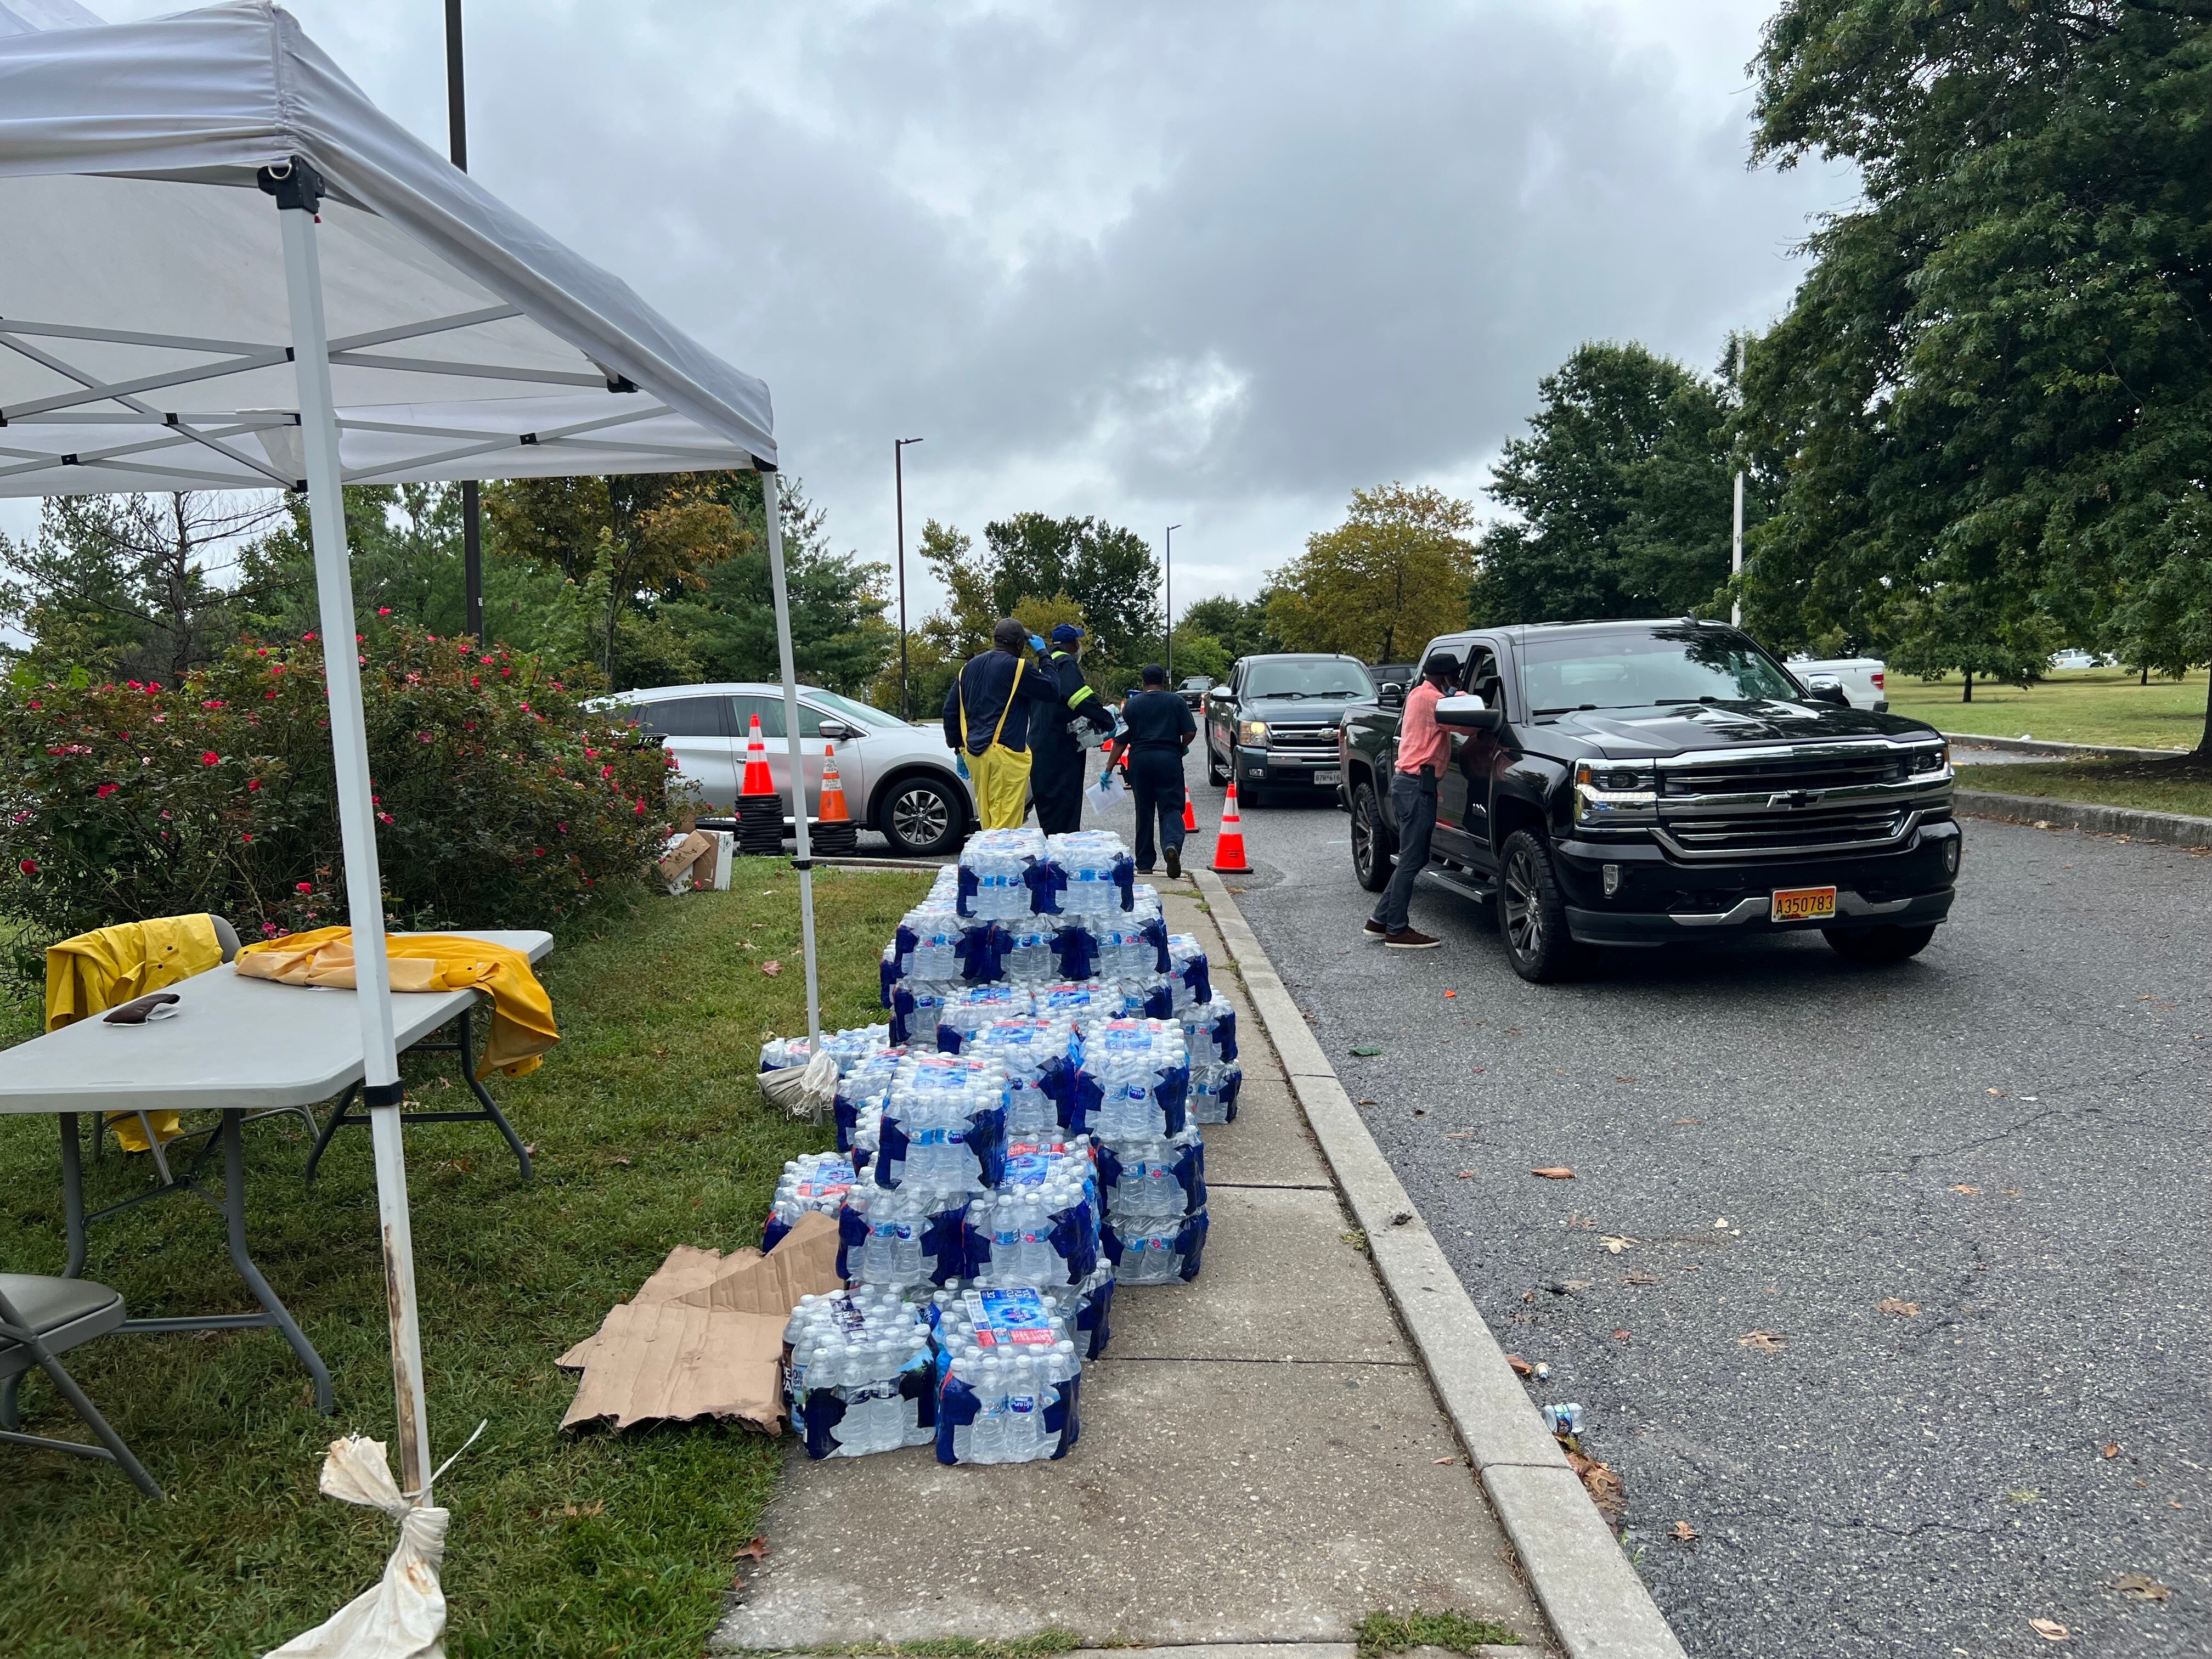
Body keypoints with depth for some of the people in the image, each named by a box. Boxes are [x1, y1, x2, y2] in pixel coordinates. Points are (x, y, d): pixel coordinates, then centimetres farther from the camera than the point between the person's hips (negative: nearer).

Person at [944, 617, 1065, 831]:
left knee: (988, 824, 13)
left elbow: (951, 709, 16)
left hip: (974, 752, 8)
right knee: (1006, 825, -6)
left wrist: (957, 743, 26)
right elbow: (1052, 692, -6)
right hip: (1004, 754, -8)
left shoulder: (969, 667, 15)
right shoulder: (1017, 667, -9)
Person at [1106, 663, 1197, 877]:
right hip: (1169, 759, -1)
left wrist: (1109, 769, 6)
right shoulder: (1177, 702, 4)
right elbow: (1190, 732, -2)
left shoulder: (1132, 705, 6)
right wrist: (1181, 748, 19)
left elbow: (1120, 740, 3)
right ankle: (1172, 844, -29)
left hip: (1140, 760, 1)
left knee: (1144, 812, 10)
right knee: (1171, 808, 0)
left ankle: (1144, 864, 13)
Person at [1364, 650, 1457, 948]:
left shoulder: (1418, 693, 19)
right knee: (1412, 860, -7)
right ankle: (1397, 931, -4)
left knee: (1412, 858, 15)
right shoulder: (1432, 698, -13)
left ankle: (1380, 921, 18)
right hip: (1418, 783, -11)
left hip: (1407, 781, 11)